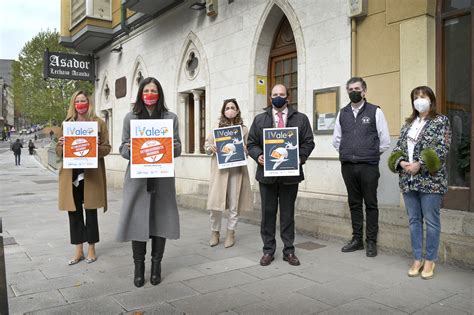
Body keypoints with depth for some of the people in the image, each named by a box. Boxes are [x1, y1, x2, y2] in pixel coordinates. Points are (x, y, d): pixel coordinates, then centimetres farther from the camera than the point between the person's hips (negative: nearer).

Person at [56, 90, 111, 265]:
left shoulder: (99, 123, 3)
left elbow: (107, 148, 2)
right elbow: (58, 151, 13)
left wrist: (97, 147, -19)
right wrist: (61, 144, -9)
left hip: (91, 174, -3)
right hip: (71, 174, 3)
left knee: (90, 211, 5)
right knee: (74, 212, 8)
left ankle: (91, 249, 18)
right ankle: (78, 250, 20)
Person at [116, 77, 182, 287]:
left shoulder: (171, 118, 10)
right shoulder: (130, 118, 10)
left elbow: (178, 149, 8)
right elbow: (123, 149, 8)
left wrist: (173, 147, -15)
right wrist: (129, 149, -15)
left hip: (162, 177, 0)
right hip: (138, 177, 0)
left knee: (160, 220, 2)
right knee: (137, 220, -1)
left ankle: (156, 265, 17)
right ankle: (138, 266, 13)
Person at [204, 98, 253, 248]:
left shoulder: (243, 129, 9)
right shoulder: (217, 128, 9)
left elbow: (249, 148, 11)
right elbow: (207, 143, 13)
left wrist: (245, 149, -11)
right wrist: (210, 148, -9)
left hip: (237, 169, 0)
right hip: (219, 169, 0)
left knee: (234, 202, 3)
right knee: (215, 202, -4)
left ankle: (231, 233, 17)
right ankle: (215, 232, 15)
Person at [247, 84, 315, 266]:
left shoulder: (301, 119, 8)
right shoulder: (259, 119, 10)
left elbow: (308, 142, 4)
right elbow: (251, 143, 8)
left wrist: (300, 157, -12)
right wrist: (258, 156, -11)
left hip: (290, 173, -1)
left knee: (288, 214, 8)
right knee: (268, 213, 8)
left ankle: (289, 251, 19)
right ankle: (268, 251, 19)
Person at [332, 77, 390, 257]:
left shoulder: (375, 112, 0)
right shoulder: (342, 113, 11)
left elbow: (385, 140, 1)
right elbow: (336, 140, 17)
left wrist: (371, 155, 5)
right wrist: (347, 153, 10)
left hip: (368, 166, -3)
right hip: (348, 166, 4)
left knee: (370, 204, 3)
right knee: (354, 204, 11)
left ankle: (371, 242, 12)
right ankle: (357, 239, 21)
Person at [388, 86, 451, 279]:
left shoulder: (441, 121, 2)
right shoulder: (408, 124, 17)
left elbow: (442, 149, -10)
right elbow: (398, 148, 13)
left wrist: (419, 164, -18)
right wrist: (401, 162, -7)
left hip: (430, 179, -5)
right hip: (408, 179, 5)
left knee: (431, 220, 1)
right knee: (414, 220, 9)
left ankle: (430, 260, 14)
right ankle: (417, 259, 20)